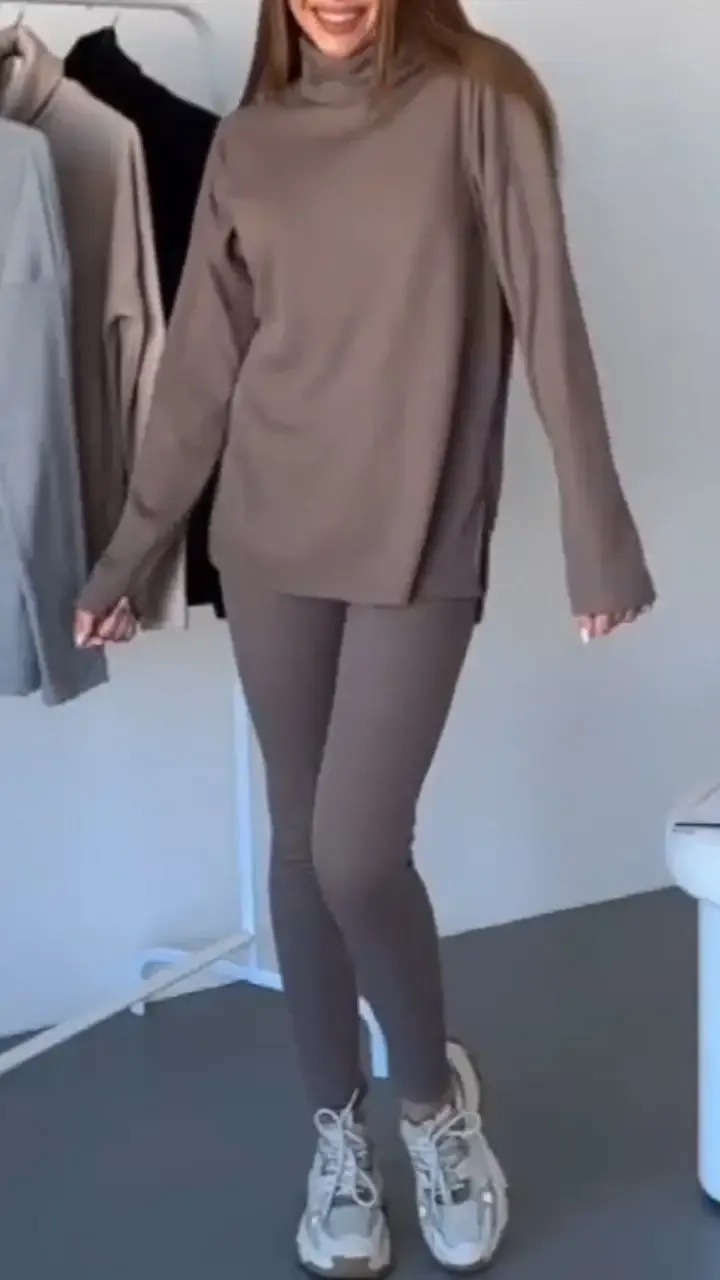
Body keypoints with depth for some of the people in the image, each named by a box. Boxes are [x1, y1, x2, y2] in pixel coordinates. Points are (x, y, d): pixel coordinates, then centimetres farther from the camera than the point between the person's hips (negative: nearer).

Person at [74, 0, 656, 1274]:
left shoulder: (477, 104, -3)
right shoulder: (248, 140, 8)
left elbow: (546, 319, -6)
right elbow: (200, 363, 10)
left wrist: (598, 533, -10)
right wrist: (128, 552, 11)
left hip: (419, 542, -4)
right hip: (271, 537, 4)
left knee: (358, 850, -10)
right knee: (300, 842, 9)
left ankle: (433, 1091, 20)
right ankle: (338, 1130, 28)